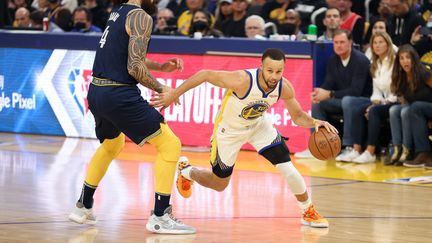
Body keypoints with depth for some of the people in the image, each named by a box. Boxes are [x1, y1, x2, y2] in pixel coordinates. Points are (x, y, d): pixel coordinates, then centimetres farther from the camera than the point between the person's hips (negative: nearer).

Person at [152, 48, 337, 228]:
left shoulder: (284, 88, -23)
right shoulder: (243, 80, -39)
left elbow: (297, 116, -7)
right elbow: (205, 75, -30)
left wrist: (314, 123, -30)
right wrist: (172, 95, -28)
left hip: (258, 124, 3)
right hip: (229, 131, -3)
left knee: (287, 168, -11)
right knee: (219, 184, 12)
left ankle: (308, 212, 12)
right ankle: (185, 171, 44)